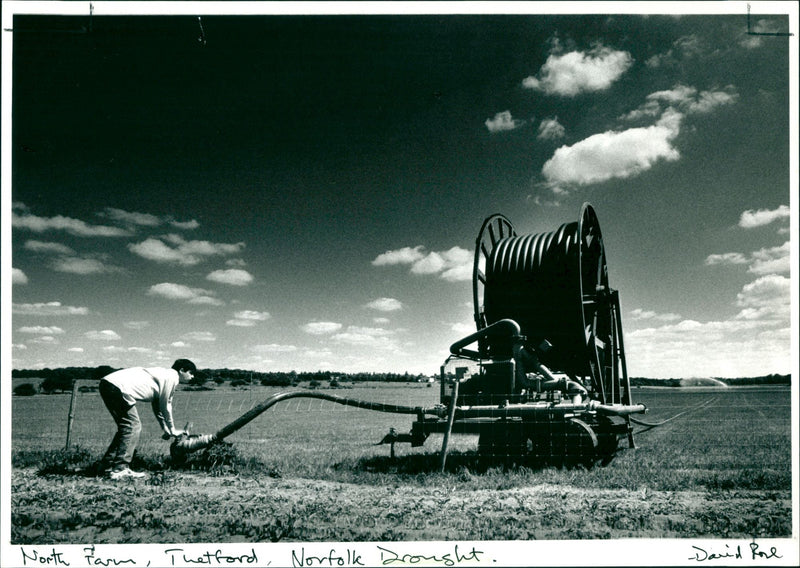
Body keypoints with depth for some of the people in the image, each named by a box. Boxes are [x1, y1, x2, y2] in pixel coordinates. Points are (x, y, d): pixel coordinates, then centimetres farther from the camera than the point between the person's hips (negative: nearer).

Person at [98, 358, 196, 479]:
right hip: (118, 388, -11)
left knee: (125, 427, 18)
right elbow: (165, 406, -1)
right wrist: (172, 430, 10)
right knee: (133, 427, -6)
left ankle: (107, 465, 21)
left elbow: (157, 405, 32)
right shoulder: (172, 376, -2)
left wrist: (165, 429, 29)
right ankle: (120, 470, -10)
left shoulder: (162, 374, 27)